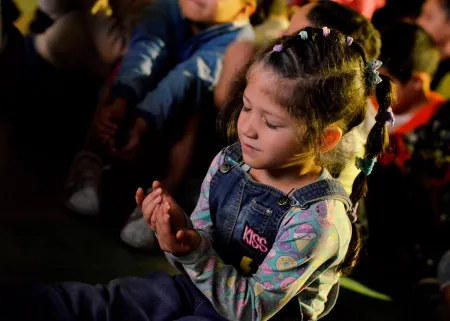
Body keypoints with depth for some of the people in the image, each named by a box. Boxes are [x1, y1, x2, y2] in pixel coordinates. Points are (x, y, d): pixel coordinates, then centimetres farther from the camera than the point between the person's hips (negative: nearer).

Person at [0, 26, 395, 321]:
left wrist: (192, 252, -33)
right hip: (202, 286, 7)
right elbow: (202, 246, 4)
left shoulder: (319, 219, -25)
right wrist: (180, 229, -20)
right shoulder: (229, 163, -5)